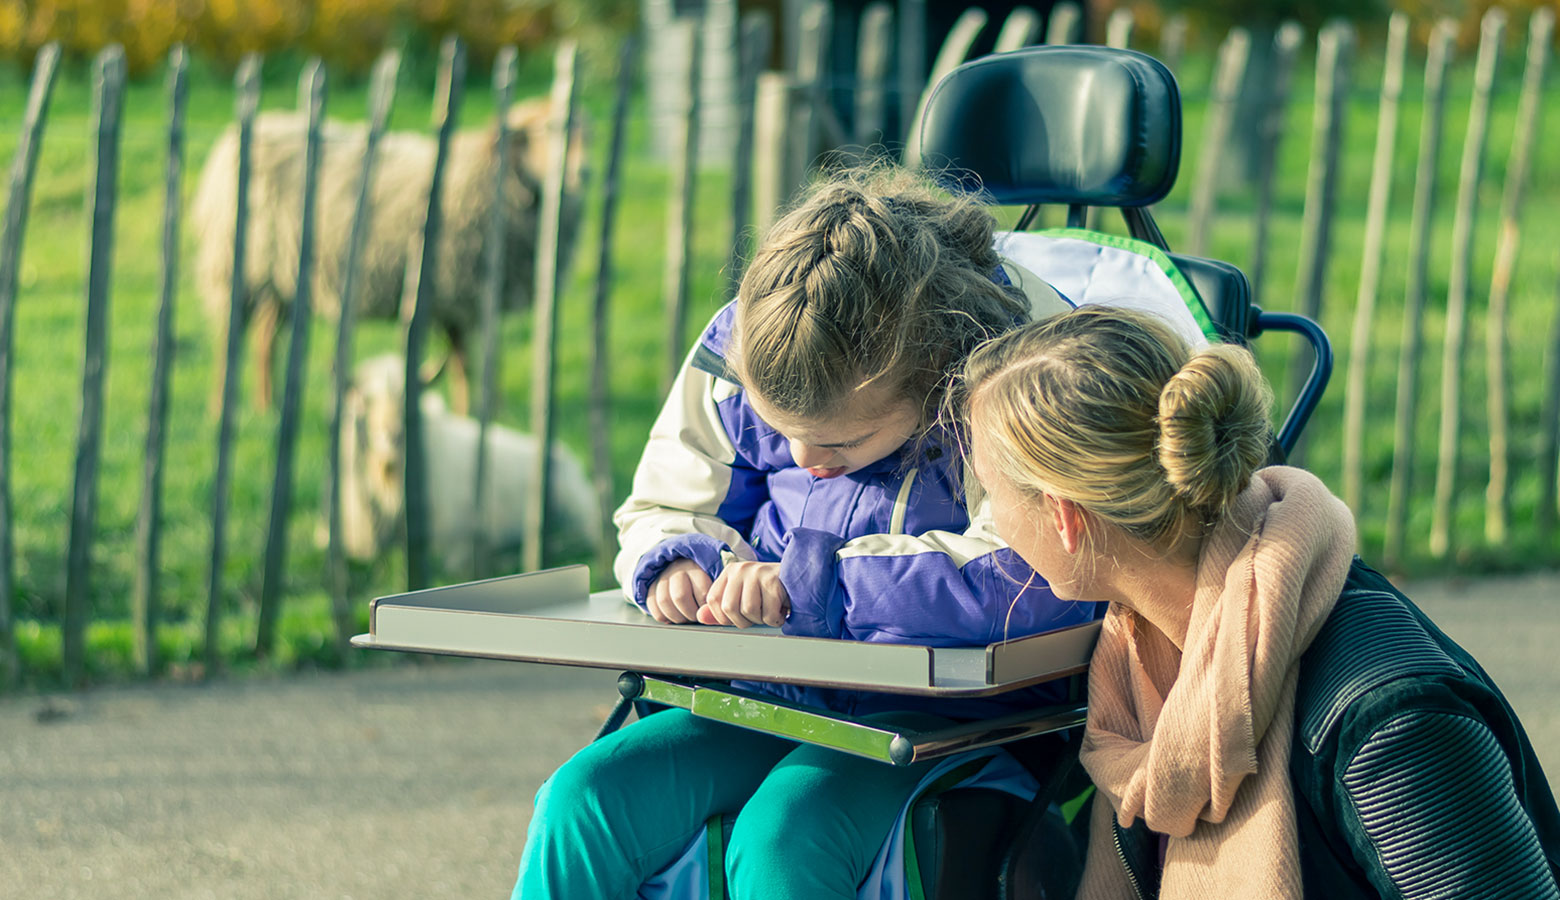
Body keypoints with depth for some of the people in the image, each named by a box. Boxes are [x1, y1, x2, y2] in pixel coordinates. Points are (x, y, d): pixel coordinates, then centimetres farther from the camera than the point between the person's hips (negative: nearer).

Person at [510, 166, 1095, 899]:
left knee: (781, 835, -33)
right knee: (583, 798, -16)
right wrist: (676, 563, -11)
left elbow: (1038, 576, -32)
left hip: (953, 716, -6)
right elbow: (664, 508, 16)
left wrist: (811, 579, -29)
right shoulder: (741, 347, -1)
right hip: (771, 699, 6)